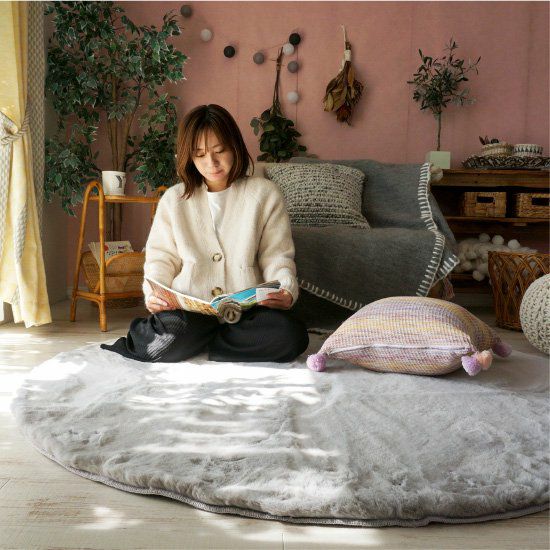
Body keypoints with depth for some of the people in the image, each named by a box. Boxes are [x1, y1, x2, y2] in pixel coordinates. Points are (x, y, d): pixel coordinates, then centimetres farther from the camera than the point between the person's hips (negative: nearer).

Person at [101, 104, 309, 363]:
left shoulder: (264, 194, 8)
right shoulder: (174, 199, 12)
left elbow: (277, 257, 6)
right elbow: (161, 257, 11)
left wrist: (286, 291, -14)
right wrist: (154, 294, -9)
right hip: (187, 309, -2)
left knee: (292, 335, -31)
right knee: (169, 338, -38)